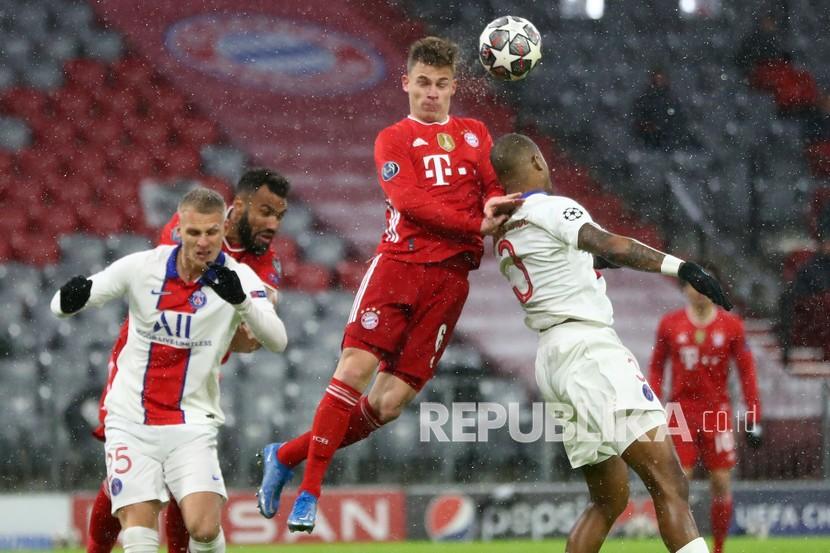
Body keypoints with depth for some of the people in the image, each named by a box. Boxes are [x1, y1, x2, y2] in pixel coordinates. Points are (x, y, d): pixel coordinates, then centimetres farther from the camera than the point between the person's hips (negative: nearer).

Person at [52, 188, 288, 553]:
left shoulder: (237, 278, -6)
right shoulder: (142, 266, -4)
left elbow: (277, 341, -19)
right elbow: (60, 306, 1)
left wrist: (241, 300, -37)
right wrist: (69, 298, -25)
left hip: (192, 424, -1)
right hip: (130, 423, 1)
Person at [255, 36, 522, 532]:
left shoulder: (474, 133, 21)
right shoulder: (393, 139, 9)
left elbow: (494, 190, 13)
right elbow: (409, 199, -6)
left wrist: (496, 206, -12)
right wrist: (477, 224, -14)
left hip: (449, 278, 3)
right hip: (399, 263, -2)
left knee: (390, 401, -6)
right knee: (355, 368, -18)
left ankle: (288, 456, 9)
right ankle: (310, 489, -8)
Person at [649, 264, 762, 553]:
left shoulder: (731, 325, 1)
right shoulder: (670, 324, 3)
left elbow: (747, 371, 3)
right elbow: (656, 368, 9)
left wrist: (754, 419, -1)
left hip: (717, 410, 0)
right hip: (681, 409, 0)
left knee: (722, 483, -1)